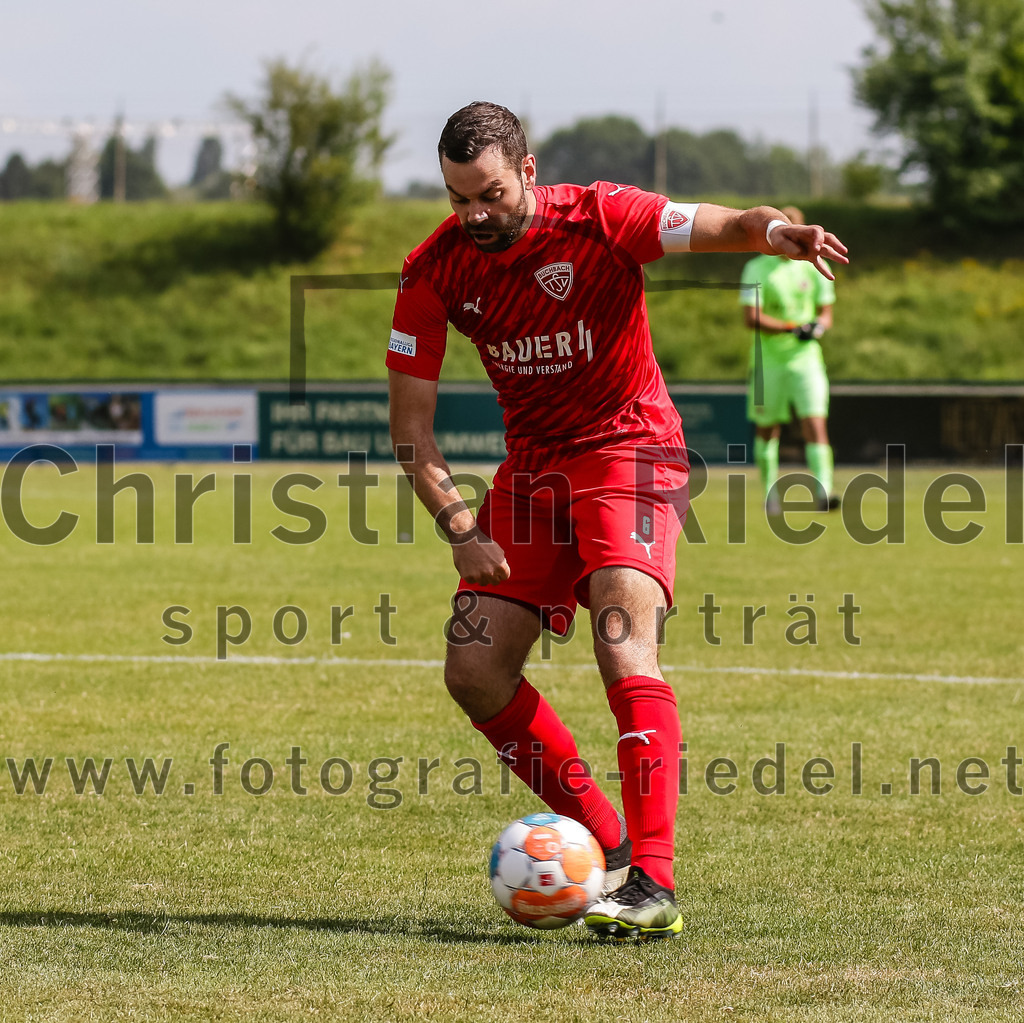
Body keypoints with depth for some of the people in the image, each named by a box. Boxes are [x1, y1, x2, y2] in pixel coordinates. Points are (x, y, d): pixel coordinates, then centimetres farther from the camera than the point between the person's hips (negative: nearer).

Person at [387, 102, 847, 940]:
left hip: (629, 454, -5)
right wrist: (461, 528, -15)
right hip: (531, 468, 5)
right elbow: (411, 424, -2)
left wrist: (777, 231, -51)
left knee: (623, 644, -25)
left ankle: (654, 886, -28)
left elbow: (725, 226, -27)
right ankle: (605, 843, 12)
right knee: (474, 674, -3)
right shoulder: (435, 271, -5)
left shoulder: (599, 219, -15)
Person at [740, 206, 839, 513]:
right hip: (768, 360, -1)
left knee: (815, 424, -13)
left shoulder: (815, 268, 5)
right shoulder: (757, 269, -4)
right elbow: (751, 318, -14)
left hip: (806, 358, 1)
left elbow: (826, 312, 12)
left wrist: (819, 325, -12)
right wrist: (792, 327, -23)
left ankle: (823, 491, -20)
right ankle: (770, 491, 23)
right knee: (767, 429, 7)